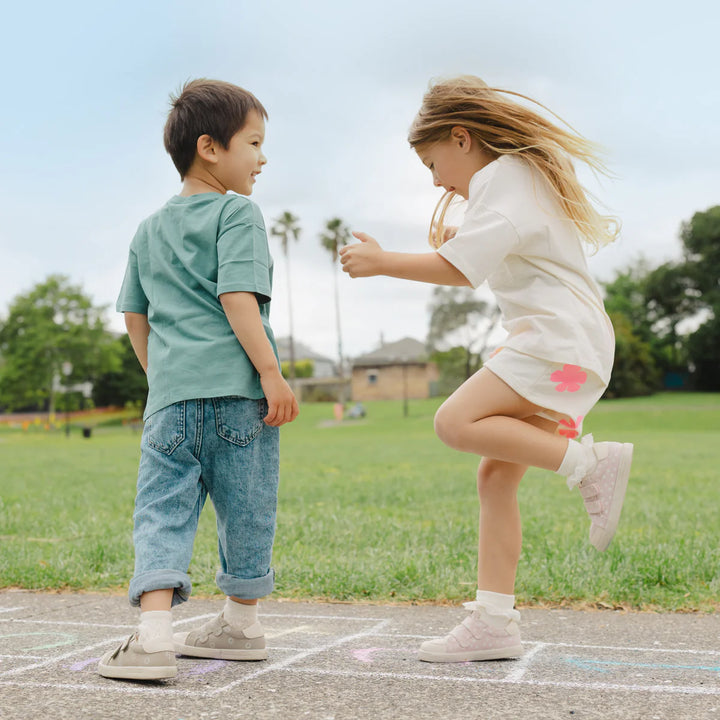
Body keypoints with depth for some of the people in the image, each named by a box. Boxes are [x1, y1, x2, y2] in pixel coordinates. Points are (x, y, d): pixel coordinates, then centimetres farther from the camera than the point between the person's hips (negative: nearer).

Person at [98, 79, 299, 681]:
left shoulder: (149, 229, 20)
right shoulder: (236, 213, -1)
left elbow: (135, 316, 20)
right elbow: (237, 299, -13)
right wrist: (272, 372, -13)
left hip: (171, 394, 5)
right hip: (237, 388, -4)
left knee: (162, 509, 1)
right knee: (245, 510, 9)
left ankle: (155, 633, -13)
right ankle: (241, 625, 22)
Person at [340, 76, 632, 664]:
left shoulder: (500, 177, -5)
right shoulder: (531, 174, 26)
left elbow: (459, 268, -18)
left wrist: (381, 261, -10)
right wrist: (464, 241, 27)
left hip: (558, 339, -10)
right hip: (565, 346, 10)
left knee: (457, 422, -24)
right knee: (496, 476, 3)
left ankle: (589, 462, -22)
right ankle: (494, 621, 1)